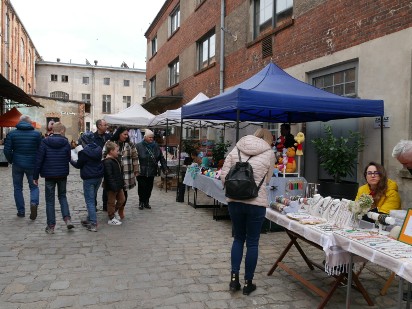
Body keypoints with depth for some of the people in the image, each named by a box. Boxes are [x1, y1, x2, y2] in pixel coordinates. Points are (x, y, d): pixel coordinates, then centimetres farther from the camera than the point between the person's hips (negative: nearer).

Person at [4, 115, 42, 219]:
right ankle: (34, 203, -16)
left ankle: (21, 211, 16)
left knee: (18, 188, 14)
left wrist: (11, 161, 11)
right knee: (34, 186, 12)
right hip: (32, 165, -1)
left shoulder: (12, 134, -2)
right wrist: (38, 163, 12)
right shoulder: (37, 134, -4)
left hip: (17, 165, 1)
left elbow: (7, 150, -5)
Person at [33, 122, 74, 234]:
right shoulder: (66, 143, -5)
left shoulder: (45, 142, -7)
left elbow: (39, 160, -7)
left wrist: (35, 176, -1)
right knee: (62, 196, 19)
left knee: (50, 200, 8)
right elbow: (69, 159, 2)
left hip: (49, 175, -1)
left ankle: (51, 226, 11)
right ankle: (67, 219, 4)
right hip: (63, 175, 1)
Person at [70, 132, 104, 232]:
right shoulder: (99, 149, 5)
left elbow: (78, 165, -5)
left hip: (89, 178, -7)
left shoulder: (84, 152, -14)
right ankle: (89, 219, 26)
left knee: (89, 201, -4)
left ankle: (93, 223, -8)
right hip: (99, 177, 7)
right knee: (92, 199, 17)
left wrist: (71, 160, 14)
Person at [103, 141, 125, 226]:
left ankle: (114, 212, 35)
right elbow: (109, 176, -26)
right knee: (111, 202, 4)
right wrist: (114, 186, -27)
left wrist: (121, 183, 20)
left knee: (122, 199, 19)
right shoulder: (107, 162, -21)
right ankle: (111, 219, 16)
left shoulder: (115, 160, 11)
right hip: (112, 187, -10)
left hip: (118, 185, 10)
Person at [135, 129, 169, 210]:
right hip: (141, 172, -4)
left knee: (149, 188, 10)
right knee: (142, 187, 4)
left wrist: (165, 168, 4)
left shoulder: (156, 146, 6)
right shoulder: (139, 146, -8)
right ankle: (141, 202, 21)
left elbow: (161, 158, 9)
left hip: (152, 172, 4)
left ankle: (146, 202, 25)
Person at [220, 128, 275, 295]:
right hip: (256, 202, -2)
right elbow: (267, 179, 9)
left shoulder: (236, 149, 5)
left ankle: (234, 278, 20)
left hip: (234, 201, 3)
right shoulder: (269, 153, 0)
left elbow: (223, 174, 1)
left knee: (238, 238, 20)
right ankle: (248, 283, 22)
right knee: (252, 242, 11)